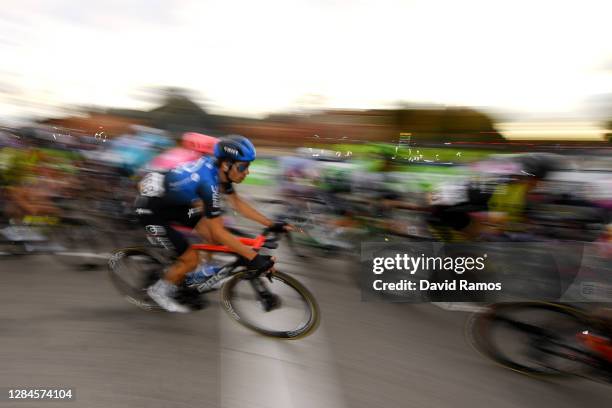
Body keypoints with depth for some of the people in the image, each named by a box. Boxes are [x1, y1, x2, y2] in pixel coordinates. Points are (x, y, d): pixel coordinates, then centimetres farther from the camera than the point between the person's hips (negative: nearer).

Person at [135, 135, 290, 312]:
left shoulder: (216, 168, -9)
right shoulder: (208, 182, -34)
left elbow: (237, 203, 2)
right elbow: (218, 231, -31)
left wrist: (271, 224, -1)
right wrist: (254, 257, -30)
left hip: (171, 203, 8)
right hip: (152, 210, -8)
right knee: (191, 259, -5)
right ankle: (159, 290, 19)